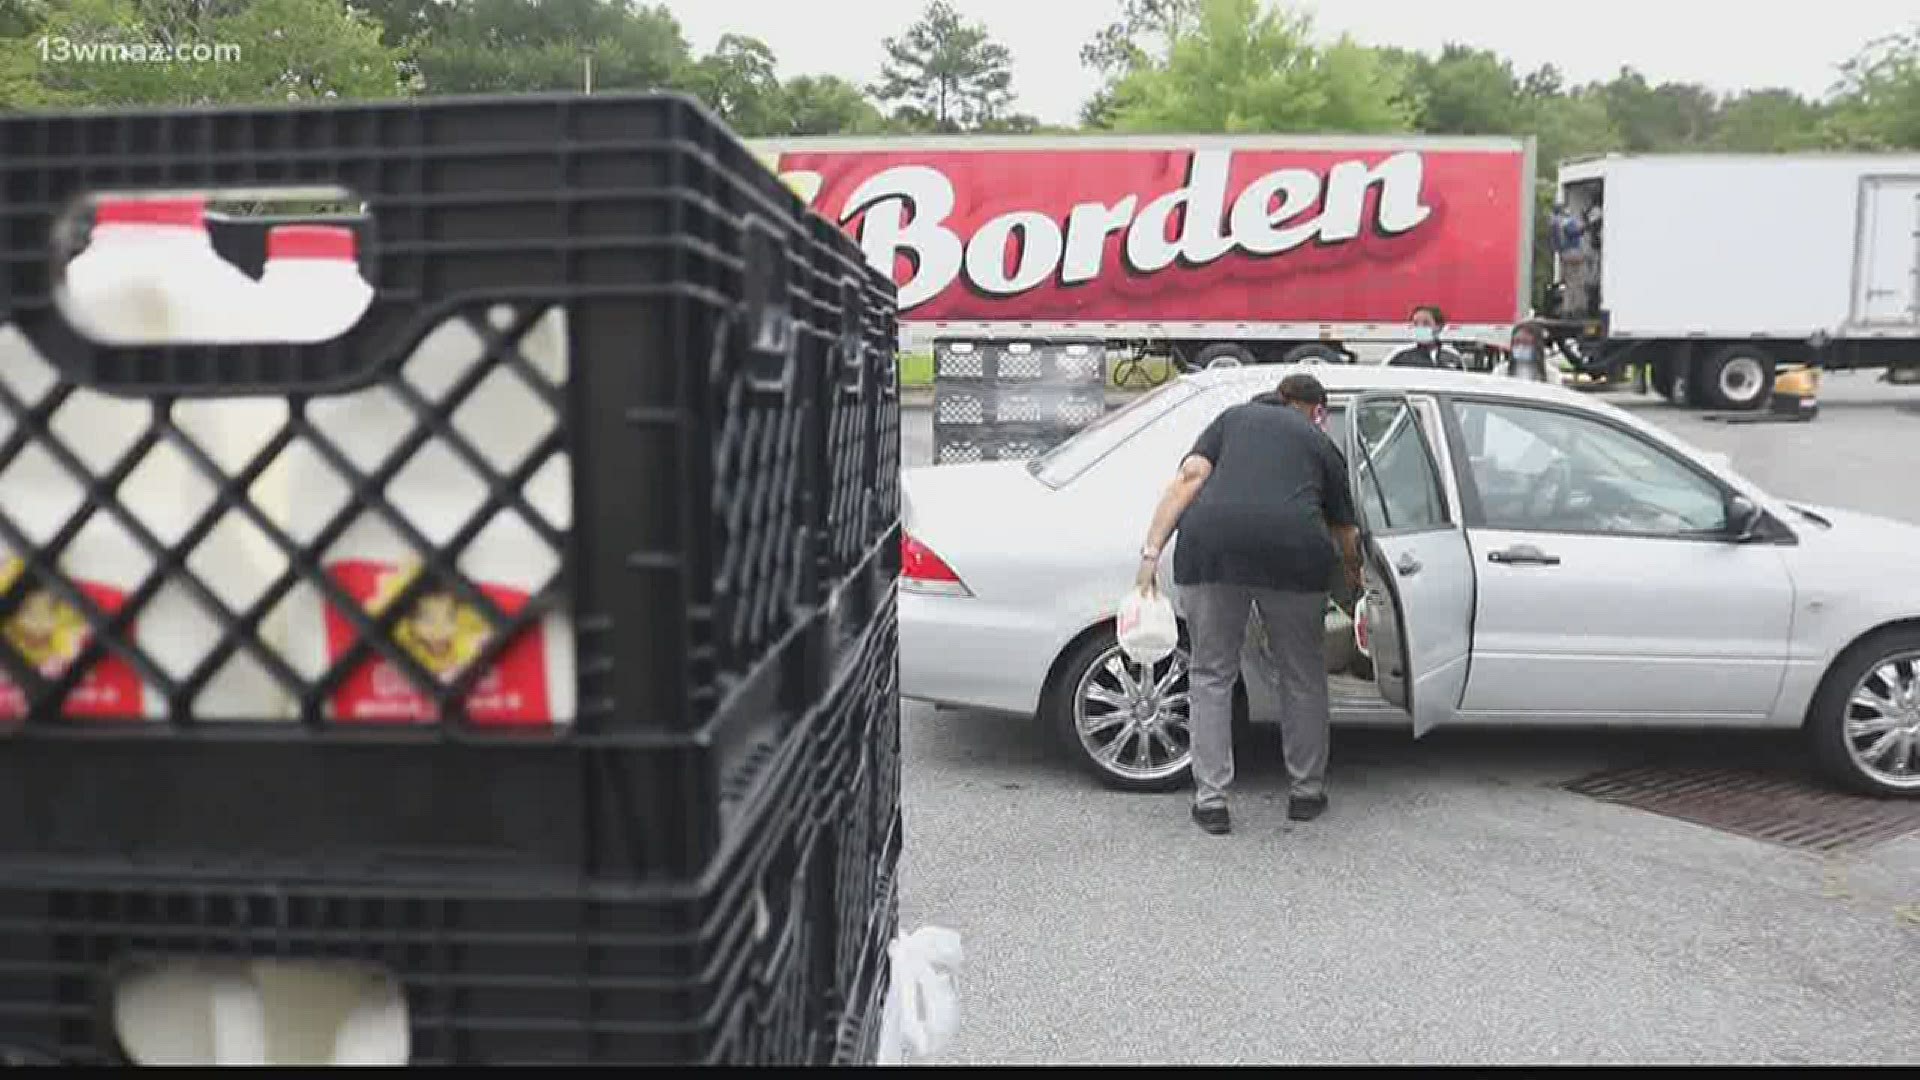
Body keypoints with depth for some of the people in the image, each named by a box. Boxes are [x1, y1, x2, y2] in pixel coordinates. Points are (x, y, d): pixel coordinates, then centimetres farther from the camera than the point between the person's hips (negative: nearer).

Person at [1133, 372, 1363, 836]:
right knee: (1302, 676, 18)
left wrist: (1151, 552, 4)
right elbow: (1346, 533, 34)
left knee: (1212, 674, 13)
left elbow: (1190, 477, 9)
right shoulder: (1320, 443, 27)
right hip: (1292, 548, 0)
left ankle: (1211, 798, 12)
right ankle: (1306, 791, 28)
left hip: (1212, 541, 0)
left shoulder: (1234, 417, 27)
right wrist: (1354, 576, 54)